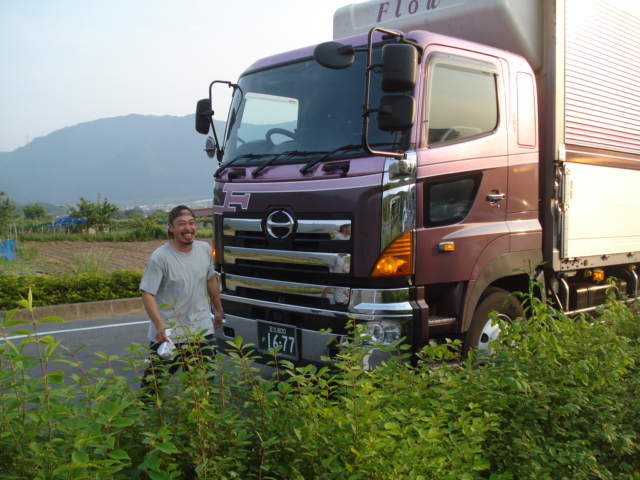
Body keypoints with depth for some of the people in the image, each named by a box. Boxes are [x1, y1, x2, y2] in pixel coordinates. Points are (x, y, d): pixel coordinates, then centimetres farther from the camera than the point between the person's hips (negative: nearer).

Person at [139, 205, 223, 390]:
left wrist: (218, 310, 25)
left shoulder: (205, 249, 2)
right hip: (168, 333, -4)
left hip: (202, 329, 5)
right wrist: (160, 325, -29)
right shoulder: (160, 257, -16)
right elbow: (148, 294, -18)